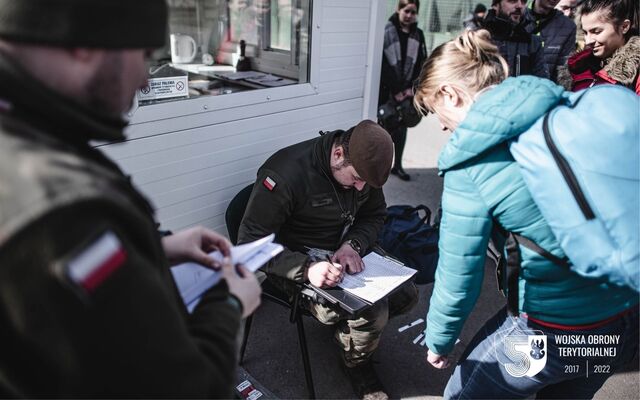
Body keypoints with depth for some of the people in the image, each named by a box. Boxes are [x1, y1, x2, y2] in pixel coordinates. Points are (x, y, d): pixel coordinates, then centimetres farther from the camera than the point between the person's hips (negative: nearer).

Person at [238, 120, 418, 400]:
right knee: (372, 312, -23)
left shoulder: (362, 167, -7)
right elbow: (251, 242, -26)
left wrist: (354, 244, -17)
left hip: (344, 252, 7)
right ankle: (357, 364, 11)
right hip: (298, 266, -7)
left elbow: (374, 216, 5)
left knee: (405, 295, -1)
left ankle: (347, 326, 25)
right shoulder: (285, 174, -29)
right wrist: (307, 268, -39)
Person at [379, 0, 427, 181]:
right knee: (383, 127, 0)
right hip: (385, 90, -4)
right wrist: (395, 89, -15)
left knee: (401, 128, 10)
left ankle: (398, 165, 22)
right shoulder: (386, 31, -8)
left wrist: (412, 87, -6)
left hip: (406, 91, 4)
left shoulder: (418, 35, 7)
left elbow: (421, 64, 6)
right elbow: (383, 63, -13)